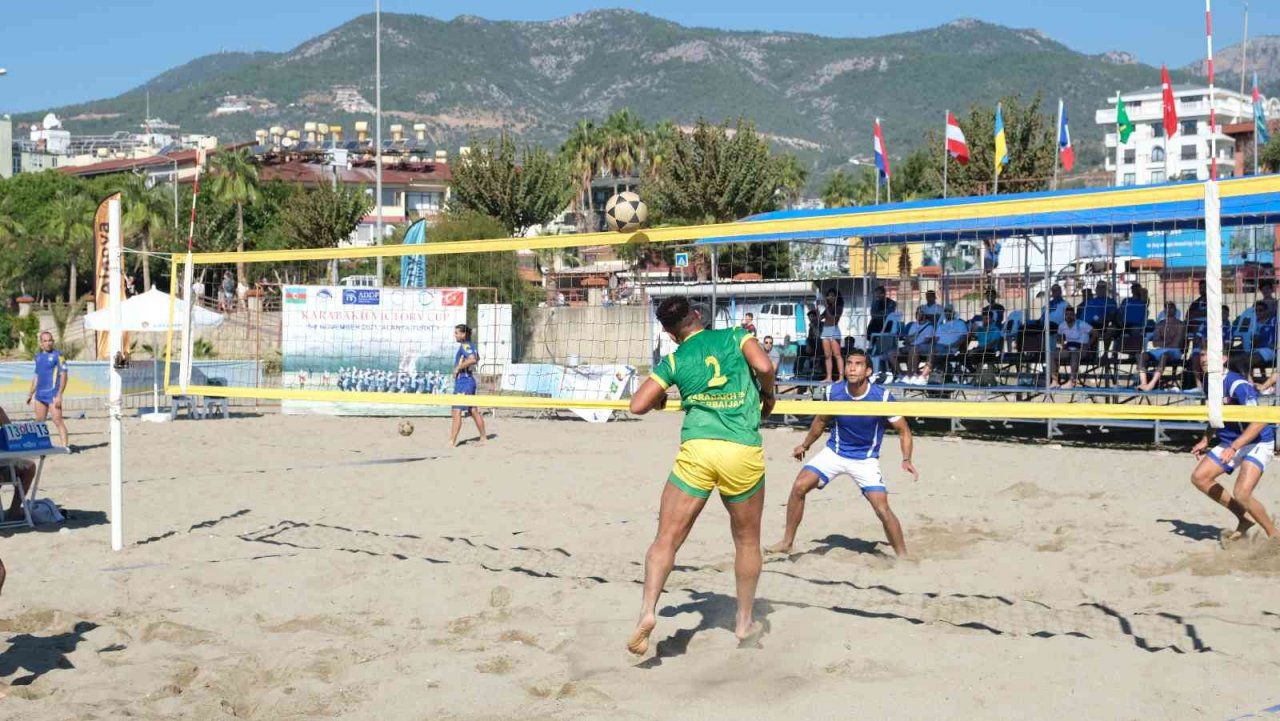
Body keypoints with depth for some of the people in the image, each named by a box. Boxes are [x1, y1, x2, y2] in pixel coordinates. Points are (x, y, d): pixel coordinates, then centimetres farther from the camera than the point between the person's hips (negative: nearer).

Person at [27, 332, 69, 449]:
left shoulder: (57, 356, -6)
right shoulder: (38, 356, 15)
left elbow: (63, 376, -11)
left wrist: (59, 395, -18)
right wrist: (31, 393, 23)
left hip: (52, 394, -7)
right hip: (40, 394, 7)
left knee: (58, 421, -13)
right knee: (39, 422, 12)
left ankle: (65, 446, -16)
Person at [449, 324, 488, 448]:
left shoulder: (465, 345, -15)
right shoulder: (471, 345, 14)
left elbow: (472, 359, -33)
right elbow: (477, 358, 33)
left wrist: (458, 367, -23)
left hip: (463, 381, -10)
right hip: (469, 380, 10)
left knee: (457, 411, -12)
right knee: (473, 411, 15)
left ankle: (452, 442, -16)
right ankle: (483, 438, 22)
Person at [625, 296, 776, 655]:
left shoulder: (674, 361, 12)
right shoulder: (735, 336, 12)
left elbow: (637, 405, 6)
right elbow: (763, 366, -6)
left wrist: (659, 400, 27)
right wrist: (767, 395, 14)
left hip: (696, 449, -1)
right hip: (744, 451, 1)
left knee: (667, 538, 0)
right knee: (747, 540, 19)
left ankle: (647, 610, -20)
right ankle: (745, 621, 27)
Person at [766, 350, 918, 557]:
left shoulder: (882, 397, -21)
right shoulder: (833, 392, -13)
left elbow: (903, 430, -9)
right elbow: (821, 420, 9)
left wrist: (906, 459, -24)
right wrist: (805, 445, 20)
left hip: (866, 460, -2)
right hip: (834, 453, 3)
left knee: (882, 509, -15)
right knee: (799, 487, -13)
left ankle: (902, 556, 3)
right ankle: (787, 542, 2)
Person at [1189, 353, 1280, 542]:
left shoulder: (1237, 384, -24)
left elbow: (1260, 420, -31)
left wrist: (1233, 448, -36)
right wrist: (1205, 441, 10)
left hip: (1256, 443, -9)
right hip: (1228, 442, 9)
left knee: (1241, 493, -25)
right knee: (1199, 478, 3)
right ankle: (1245, 519, 15)